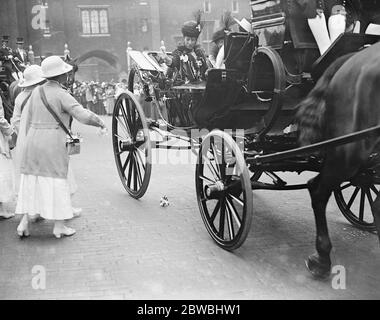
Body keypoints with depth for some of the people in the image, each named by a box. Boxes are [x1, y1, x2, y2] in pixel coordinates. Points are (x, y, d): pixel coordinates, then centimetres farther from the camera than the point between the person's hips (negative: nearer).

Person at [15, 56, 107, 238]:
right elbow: (83, 116, -19)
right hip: (53, 143, -6)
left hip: (33, 140, 6)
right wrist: (101, 123, -3)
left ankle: (24, 223, 15)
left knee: (30, 181, 13)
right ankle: (59, 226, 11)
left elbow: (29, 121, 12)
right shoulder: (62, 95, -10)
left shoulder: (36, 92, 9)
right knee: (57, 182, 4)